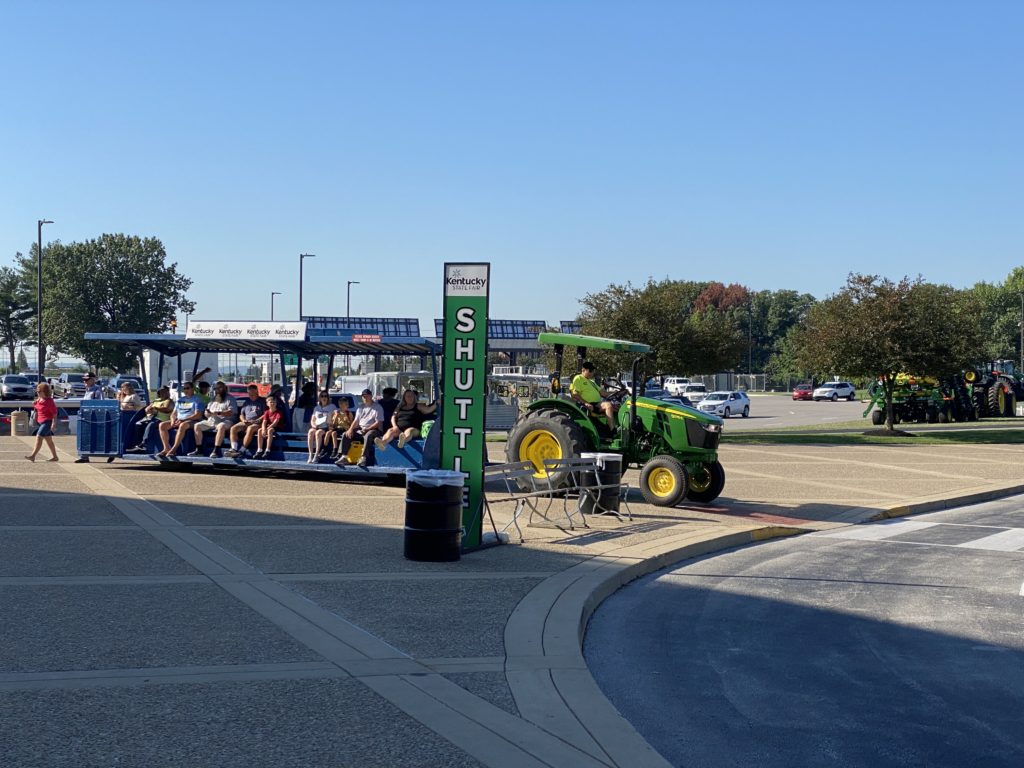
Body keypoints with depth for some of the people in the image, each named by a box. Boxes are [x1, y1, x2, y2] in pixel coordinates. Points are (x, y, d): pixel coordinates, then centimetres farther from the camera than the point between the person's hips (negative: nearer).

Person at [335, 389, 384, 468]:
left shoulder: (377, 407, -1)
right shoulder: (361, 407, 18)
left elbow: (379, 423, -10)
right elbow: (356, 420, 16)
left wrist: (367, 429, -20)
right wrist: (351, 429, -3)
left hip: (373, 429, -7)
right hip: (360, 429, 7)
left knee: (368, 436, -40)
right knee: (345, 435, -10)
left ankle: (363, 458, -45)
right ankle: (344, 457, -15)